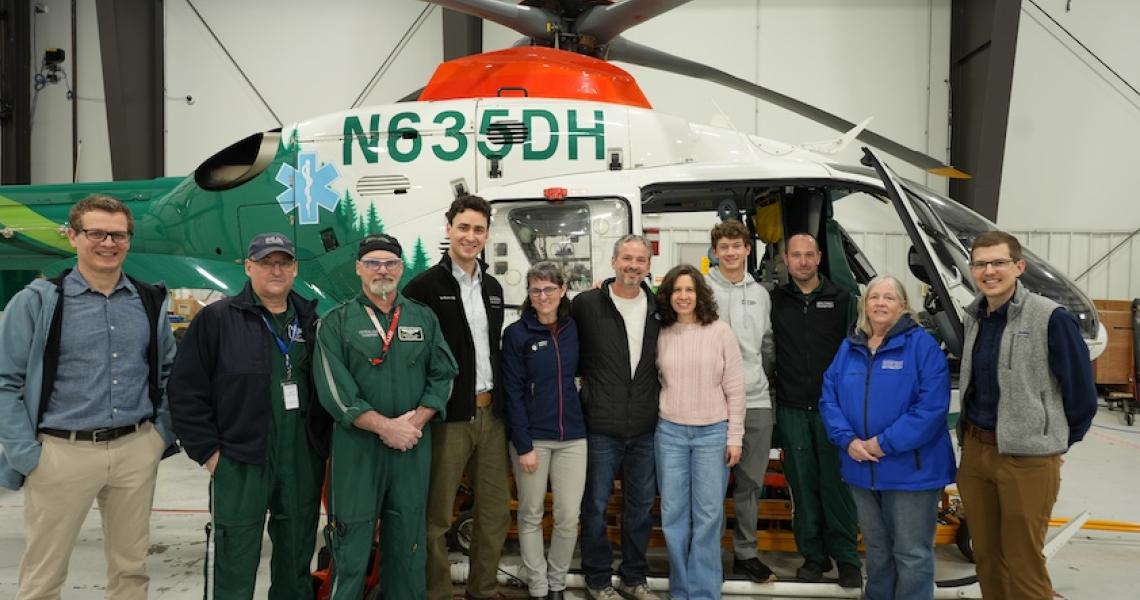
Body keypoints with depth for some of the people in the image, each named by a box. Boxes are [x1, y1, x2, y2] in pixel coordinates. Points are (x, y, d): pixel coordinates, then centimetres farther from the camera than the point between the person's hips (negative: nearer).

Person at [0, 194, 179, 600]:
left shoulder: (150, 302, 7)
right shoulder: (37, 301, -4)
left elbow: (169, 372, 16)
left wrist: (164, 432, 7)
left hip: (136, 451, 3)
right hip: (62, 453, -3)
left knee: (131, 567, 14)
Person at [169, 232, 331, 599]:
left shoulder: (311, 322, 10)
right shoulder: (217, 319, -3)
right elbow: (186, 391, -6)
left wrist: (322, 441, 6)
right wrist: (208, 451, -8)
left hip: (304, 464, 4)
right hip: (239, 464, -4)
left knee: (296, 563, 16)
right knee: (233, 570, 3)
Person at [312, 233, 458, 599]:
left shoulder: (424, 319, 9)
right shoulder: (336, 322, -1)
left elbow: (442, 374, 4)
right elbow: (334, 389, -10)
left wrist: (416, 421, -10)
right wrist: (385, 426, -16)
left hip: (414, 444, 3)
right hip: (357, 445, -3)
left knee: (408, 538, 13)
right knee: (353, 539, 3)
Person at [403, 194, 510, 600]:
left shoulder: (493, 287, 13)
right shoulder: (425, 286, -7)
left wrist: (499, 400, 16)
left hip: (490, 414, 6)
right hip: (447, 417, -6)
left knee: (496, 510, 13)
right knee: (437, 516, 3)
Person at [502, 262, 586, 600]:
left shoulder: (574, 329, 5)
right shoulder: (517, 333, -5)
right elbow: (513, 392, -7)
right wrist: (523, 445, -12)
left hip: (572, 436, 3)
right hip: (532, 437, -3)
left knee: (569, 516, 6)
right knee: (531, 515, 8)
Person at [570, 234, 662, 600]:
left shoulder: (658, 308, 6)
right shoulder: (586, 304, -6)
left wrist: (662, 409, 9)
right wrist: (587, 381, -3)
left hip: (646, 428, 4)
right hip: (601, 427, -3)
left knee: (641, 504, 14)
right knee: (596, 504, 7)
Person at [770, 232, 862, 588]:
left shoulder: (841, 299, 5)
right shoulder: (775, 301, 6)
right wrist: (773, 393, 1)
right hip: (791, 409, 1)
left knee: (836, 483, -1)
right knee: (803, 485, 6)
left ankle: (846, 557, 10)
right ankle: (814, 555, 17)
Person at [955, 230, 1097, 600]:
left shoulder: (1051, 318, -13)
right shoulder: (973, 317, 7)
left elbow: (1082, 394, -7)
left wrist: (1059, 441, 3)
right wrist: (970, 436, 15)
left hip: (1027, 458, -6)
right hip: (975, 451, 6)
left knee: (1023, 564, 2)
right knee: (986, 556, 16)